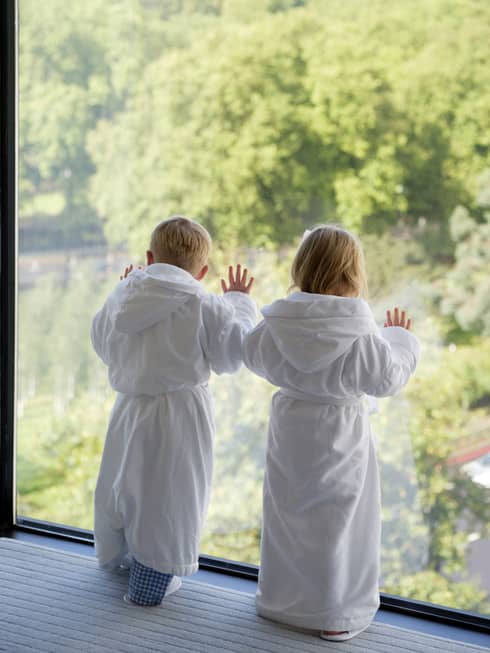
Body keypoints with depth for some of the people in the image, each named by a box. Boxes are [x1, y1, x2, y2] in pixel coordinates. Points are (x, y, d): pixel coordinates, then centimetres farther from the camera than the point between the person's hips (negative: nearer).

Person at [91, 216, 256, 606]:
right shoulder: (204, 307, -16)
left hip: (131, 409, 6)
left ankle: (116, 557, 47)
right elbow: (232, 354, -4)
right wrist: (239, 302, 9)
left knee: (123, 483, 24)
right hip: (181, 414, -5)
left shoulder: (121, 299, -1)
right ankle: (152, 582, 14)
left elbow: (103, 345, 15)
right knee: (168, 495, 6)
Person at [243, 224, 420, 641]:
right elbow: (387, 379, -9)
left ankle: (282, 601, 32)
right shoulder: (361, 333, -19)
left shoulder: (278, 323, -8)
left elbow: (253, 355, 8)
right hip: (341, 434, -4)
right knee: (338, 520, 7)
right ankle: (338, 615, 17)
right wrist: (400, 339, 8)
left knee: (287, 515, 18)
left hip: (291, 429, 4)